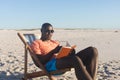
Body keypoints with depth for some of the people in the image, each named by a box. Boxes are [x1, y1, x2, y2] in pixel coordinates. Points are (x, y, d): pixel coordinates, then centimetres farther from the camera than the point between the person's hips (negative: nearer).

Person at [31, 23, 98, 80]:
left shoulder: (55, 42, 33)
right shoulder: (36, 43, 14)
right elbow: (40, 61, -3)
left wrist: (69, 51, -1)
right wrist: (54, 51, -11)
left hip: (64, 61, 7)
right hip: (50, 65, -7)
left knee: (93, 50, -15)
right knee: (76, 59, -40)